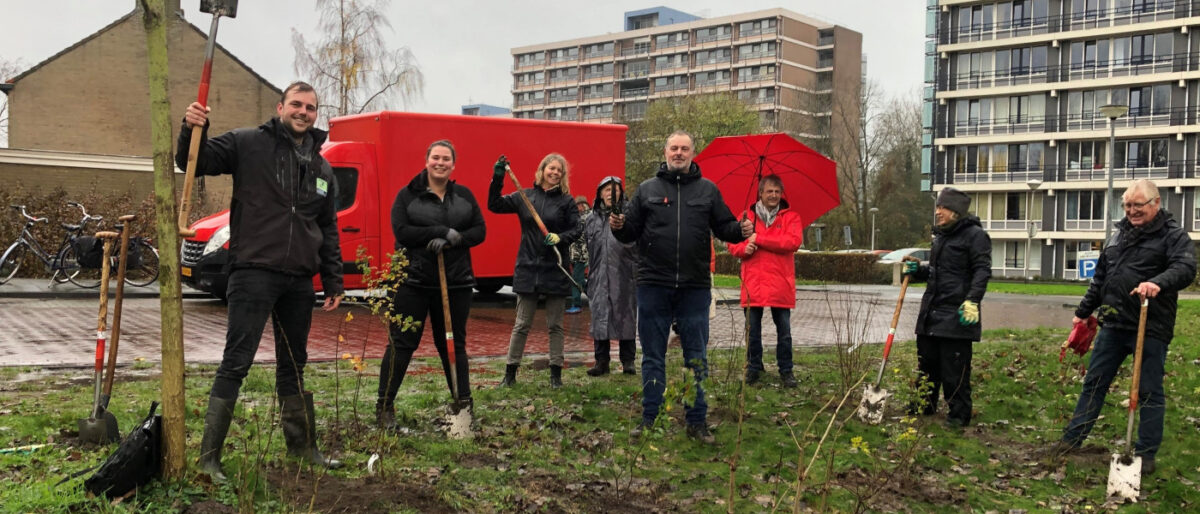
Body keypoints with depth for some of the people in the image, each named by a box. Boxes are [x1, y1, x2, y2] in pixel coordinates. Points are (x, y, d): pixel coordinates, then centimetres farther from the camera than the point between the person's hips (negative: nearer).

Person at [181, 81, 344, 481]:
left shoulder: (322, 169, 16)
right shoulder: (248, 143, -1)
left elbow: (328, 230, 20)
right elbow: (195, 162, -5)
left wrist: (334, 282, 16)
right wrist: (193, 131, -25)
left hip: (299, 280, 6)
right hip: (254, 271, -6)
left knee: (294, 365, 17)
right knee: (236, 362, -7)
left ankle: (302, 445, 29)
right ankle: (209, 455, -2)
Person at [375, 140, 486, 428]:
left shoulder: (464, 196, 9)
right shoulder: (408, 195, 0)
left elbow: (479, 231, 3)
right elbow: (401, 231, -13)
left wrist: (453, 240, -15)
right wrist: (443, 231, -18)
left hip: (455, 283, 3)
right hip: (413, 282, -3)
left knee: (453, 344, 13)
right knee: (401, 344, 0)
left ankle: (463, 403, 21)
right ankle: (384, 406, 6)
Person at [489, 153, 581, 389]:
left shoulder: (566, 201, 2)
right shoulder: (525, 196, 6)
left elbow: (576, 230, 0)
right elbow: (494, 205, 2)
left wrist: (560, 238, -19)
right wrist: (498, 178, -10)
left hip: (555, 270, -1)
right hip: (527, 269, 1)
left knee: (555, 325, 7)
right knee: (521, 324, 6)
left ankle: (556, 374, 14)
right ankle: (510, 373, 13)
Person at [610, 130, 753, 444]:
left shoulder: (707, 190, 10)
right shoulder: (647, 189, 10)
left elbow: (724, 227, 10)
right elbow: (632, 232, 9)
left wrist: (741, 230, -11)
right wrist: (619, 226, -12)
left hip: (695, 288, 0)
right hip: (653, 286, 0)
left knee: (696, 357, 6)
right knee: (653, 356, 7)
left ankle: (697, 421, 15)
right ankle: (649, 418, 17)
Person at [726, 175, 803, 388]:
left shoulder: (790, 217, 4)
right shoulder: (747, 217, 11)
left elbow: (794, 241, -13)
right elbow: (732, 243, 10)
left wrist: (759, 239, -14)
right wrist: (744, 248, -14)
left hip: (780, 286, -1)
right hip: (753, 284, 2)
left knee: (784, 330, 5)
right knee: (753, 330, 8)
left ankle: (786, 371, 15)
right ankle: (754, 368, 21)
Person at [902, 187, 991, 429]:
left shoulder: (975, 235, -8)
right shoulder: (941, 236, 18)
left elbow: (982, 271, -15)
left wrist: (972, 300, -26)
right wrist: (917, 270, 11)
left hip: (956, 315, -9)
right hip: (931, 312, 9)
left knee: (954, 368, -5)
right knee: (927, 362, 16)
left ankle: (959, 414, 5)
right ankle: (924, 405, 30)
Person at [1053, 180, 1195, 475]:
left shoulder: (1173, 235, -5)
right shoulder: (1119, 234, 15)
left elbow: (1185, 268, -22)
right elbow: (1100, 277, 21)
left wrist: (1158, 282, -41)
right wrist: (1083, 311, 23)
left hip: (1150, 329, -6)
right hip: (1113, 325, 6)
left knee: (1150, 392, 3)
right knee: (1094, 383, 12)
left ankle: (1146, 454, 12)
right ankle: (1073, 438, 20)